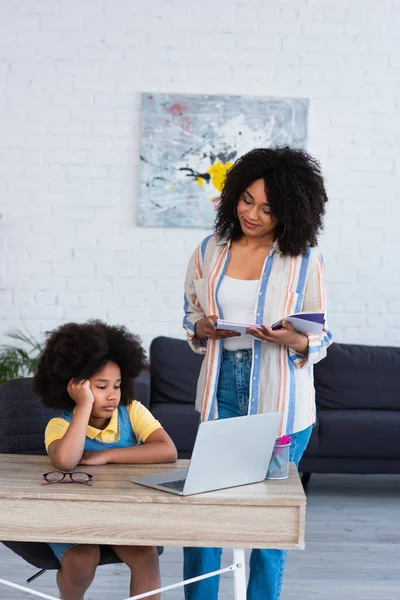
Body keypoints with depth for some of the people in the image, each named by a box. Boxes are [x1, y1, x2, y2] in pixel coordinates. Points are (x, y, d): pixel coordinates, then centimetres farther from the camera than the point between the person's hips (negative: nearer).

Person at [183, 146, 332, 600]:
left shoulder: (305, 261, -2)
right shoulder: (208, 252, 5)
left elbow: (319, 338, 2)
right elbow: (191, 317, 16)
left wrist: (294, 341, -19)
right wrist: (204, 329, -6)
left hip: (279, 401, -2)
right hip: (221, 391, 2)